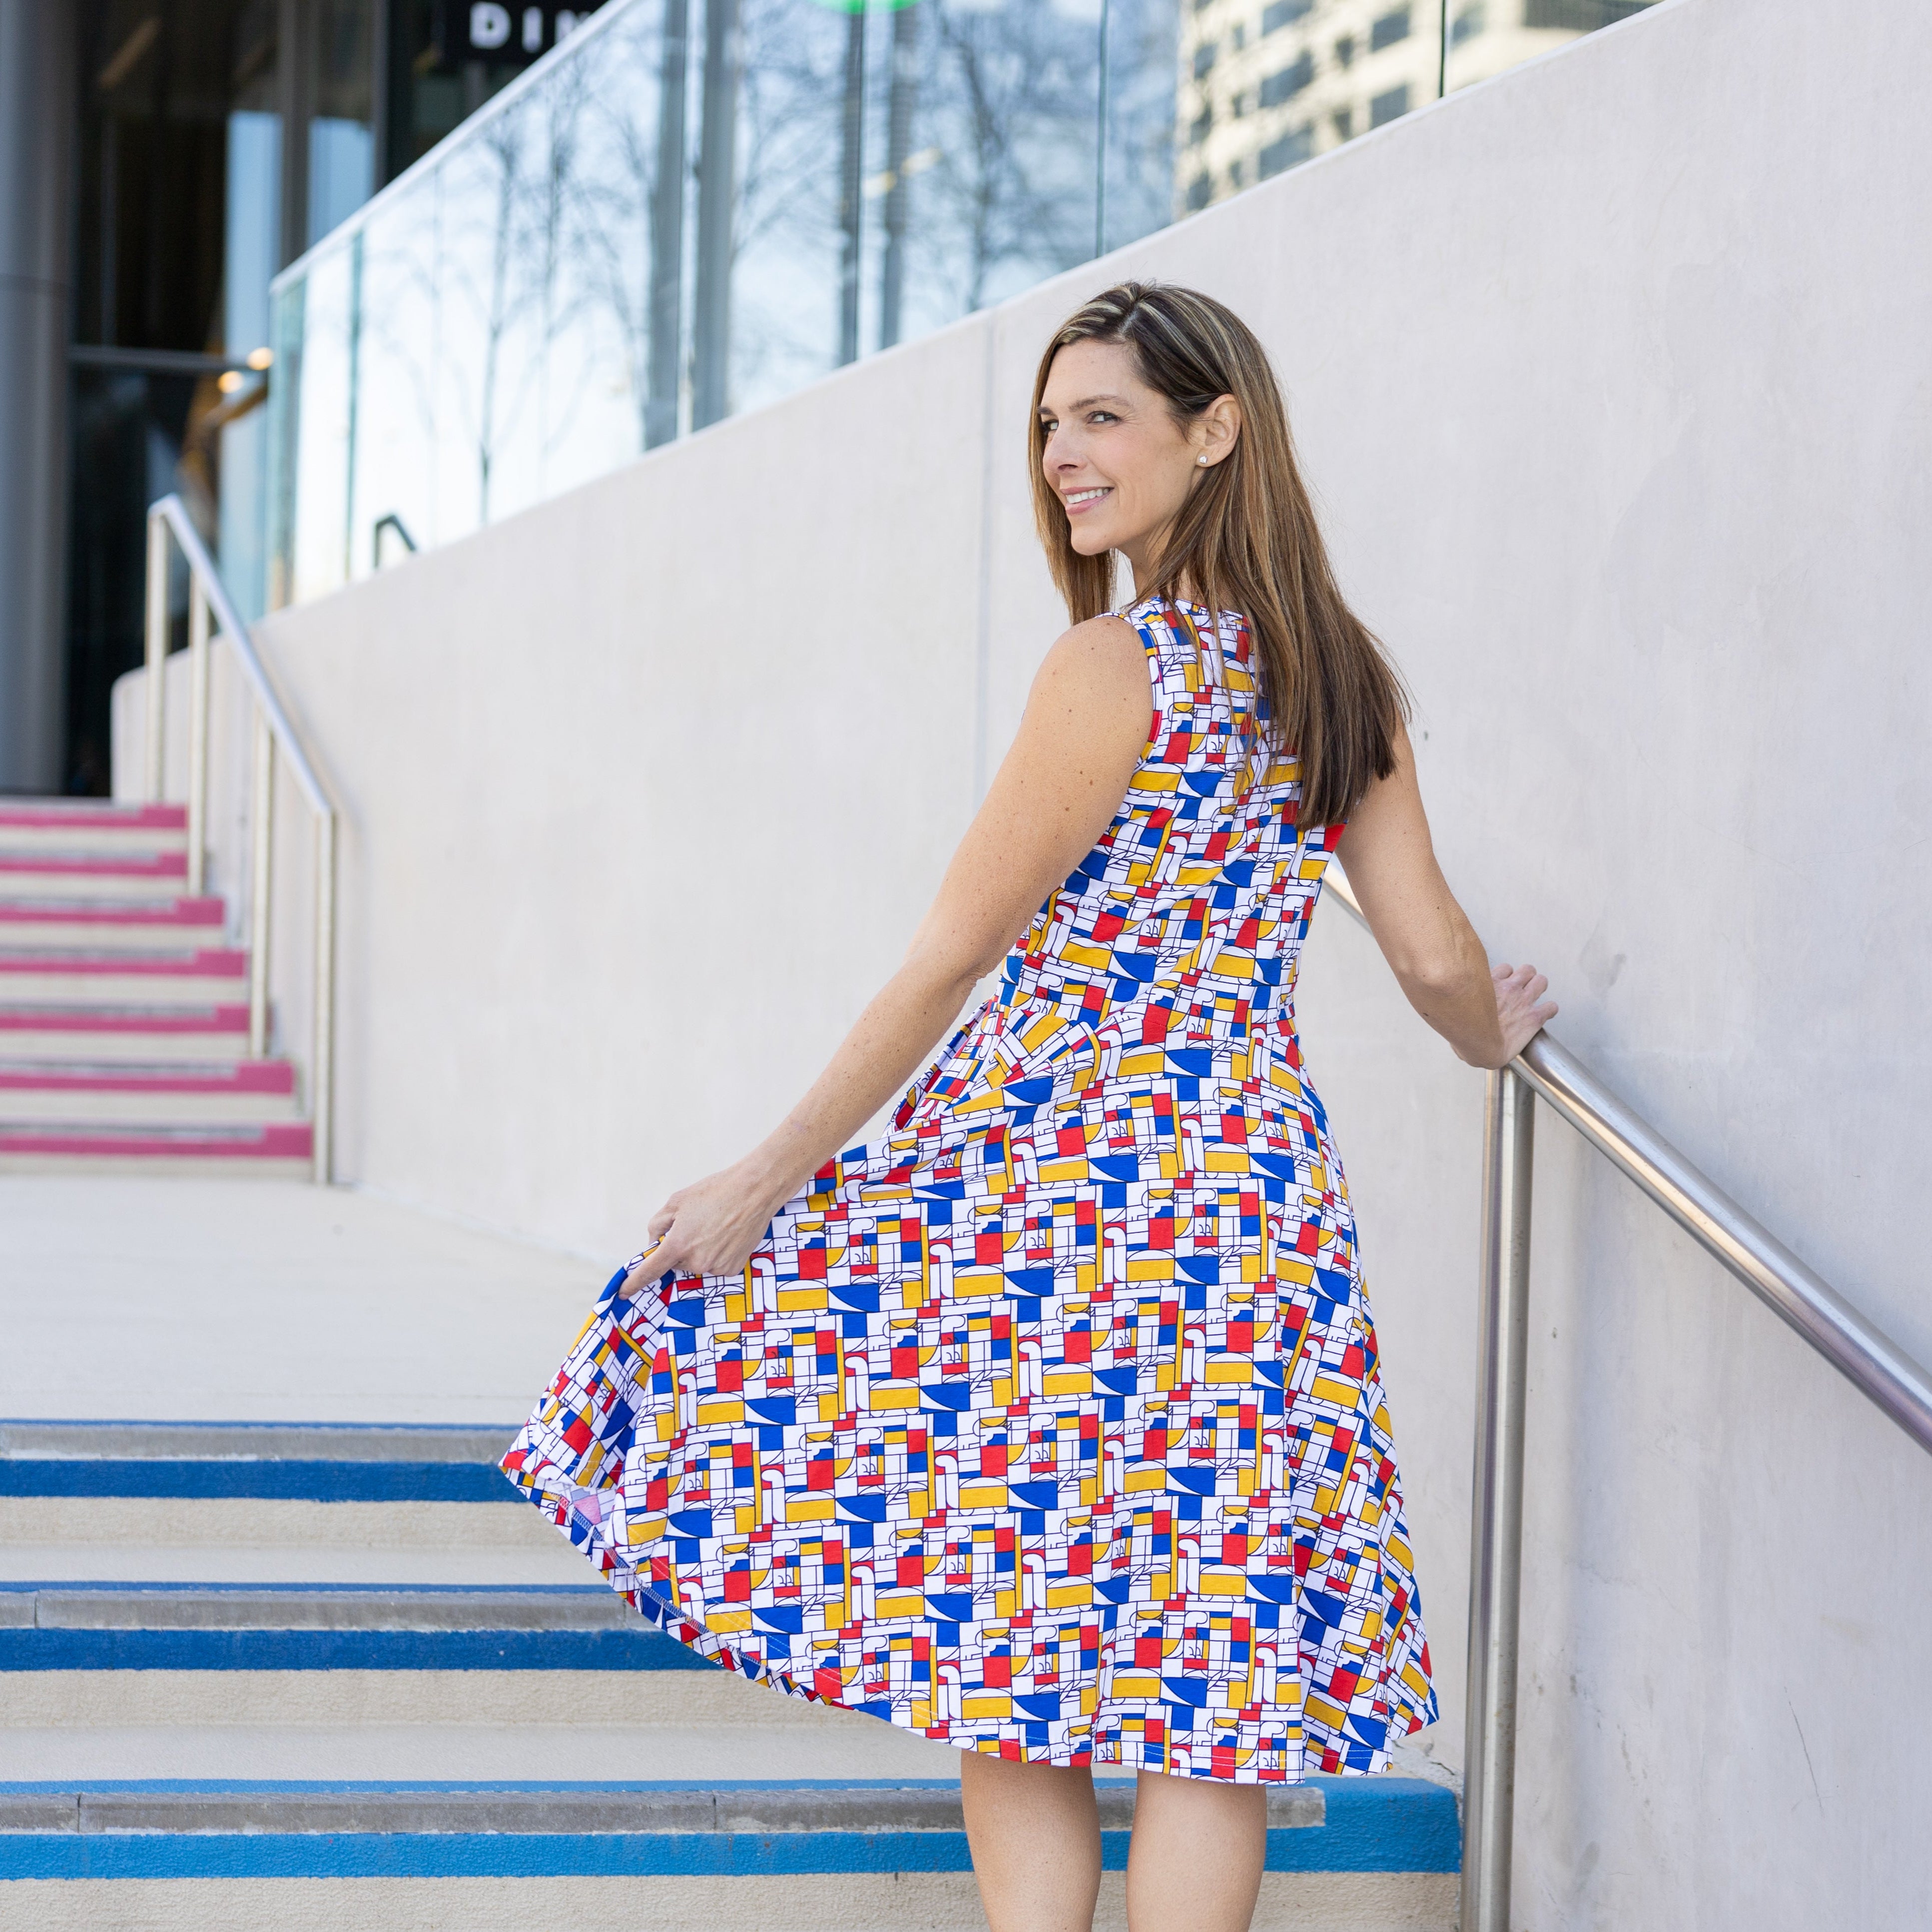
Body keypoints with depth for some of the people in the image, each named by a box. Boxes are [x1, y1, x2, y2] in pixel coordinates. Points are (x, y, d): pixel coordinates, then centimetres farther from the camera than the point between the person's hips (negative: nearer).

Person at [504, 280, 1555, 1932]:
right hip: (1257, 1197, 6)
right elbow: (1438, 958, 10)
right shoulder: (1345, 678, 7)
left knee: (1004, 1660, 4)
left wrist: (765, 1177, -4)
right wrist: (1493, 1035, 34)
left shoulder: (1116, 666, -12)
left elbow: (953, 960, -11)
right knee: (1205, 1674, 5)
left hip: (1051, 1173, -6)